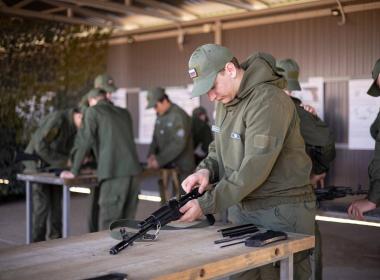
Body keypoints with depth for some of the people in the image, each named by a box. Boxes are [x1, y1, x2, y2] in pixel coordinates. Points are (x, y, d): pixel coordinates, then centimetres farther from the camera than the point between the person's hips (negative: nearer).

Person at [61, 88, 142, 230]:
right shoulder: (124, 113, 24)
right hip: (133, 169, 6)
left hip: (114, 172, -6)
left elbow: (85, 142, -1)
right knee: (127, 220, 11)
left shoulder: (93, 111, 7)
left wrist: (73, 171, 6)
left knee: (108, 223, -2)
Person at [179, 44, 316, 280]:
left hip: (282, 212, -8)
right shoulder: (225, 101, 8)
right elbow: (219, 150, 16)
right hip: (241, 208, 8)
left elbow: (254, 169, -26)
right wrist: (206, 170, -8)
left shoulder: (269, 101, -22)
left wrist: (206, 205, -23)